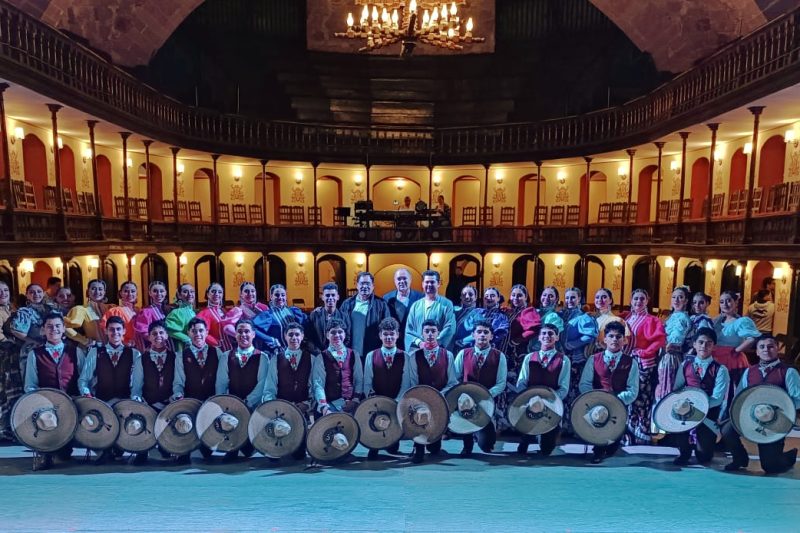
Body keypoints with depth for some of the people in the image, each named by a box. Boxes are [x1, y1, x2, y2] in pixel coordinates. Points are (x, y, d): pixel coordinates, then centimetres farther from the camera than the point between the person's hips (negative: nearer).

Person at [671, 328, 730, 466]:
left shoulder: (720, 370, -6)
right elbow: (677, 390, 3)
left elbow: (717, 399, -15)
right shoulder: (685, 365, 4)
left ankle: (702, 454, 40)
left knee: (704, 456, -2)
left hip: (709, 414, -2)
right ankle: (684, 452, 4)